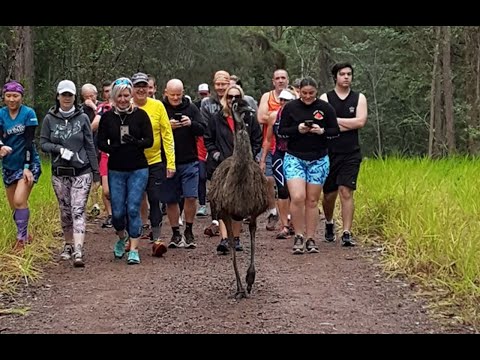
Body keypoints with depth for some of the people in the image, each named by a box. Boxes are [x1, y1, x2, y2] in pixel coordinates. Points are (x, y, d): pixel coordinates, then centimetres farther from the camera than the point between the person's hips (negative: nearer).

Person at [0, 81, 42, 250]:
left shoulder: (28, 113, -10)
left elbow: (29, 141, -13)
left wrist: (27, 167, -17)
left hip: (28, 164, -5)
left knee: (19, 201, -19)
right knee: (14, 206, 10)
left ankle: (21, 239, -10)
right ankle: (25, 234, 29)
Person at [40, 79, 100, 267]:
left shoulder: (82, 118, 1)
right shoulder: (49, 119, 3)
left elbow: (90, 146, 4)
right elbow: (43, 143, 3)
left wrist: (95, 170, 4)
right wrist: (59, 149, -15)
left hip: (81, 172, -2)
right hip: (59, 173, 2)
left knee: (78, 210, -11)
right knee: (65, 211, 12)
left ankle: (78, 252, -19)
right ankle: (68, 245, 28)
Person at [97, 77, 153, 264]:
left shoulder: (140, 115, 0)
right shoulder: (107, 117, 3)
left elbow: (149, 140, -3)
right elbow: (101, 142, 3)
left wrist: (135, 142, -21)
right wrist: (112, 148, -17)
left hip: (138, 170, -1)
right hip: (116, 170, 2)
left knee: (133, 209, -7)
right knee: (117, 212, 2)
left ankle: (133, 249, 2)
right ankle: (122, 237, 32)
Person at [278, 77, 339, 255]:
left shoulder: (325, 108, 1)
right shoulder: (290, 107, 0)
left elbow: (335, 131, 3)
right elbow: (281, 131, 1)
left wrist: (322, 131, -16)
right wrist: (297, 129, -16)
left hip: (318, 160, 1)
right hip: (294, 158, -1)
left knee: (312, 200, 5)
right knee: (297, 197, -15)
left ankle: (310, 239, 13)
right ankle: (298, 237, -1)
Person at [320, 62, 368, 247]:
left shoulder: (359, 98, 7)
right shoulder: (325, 98, 3)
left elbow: (361, 121, -8)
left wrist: (335, 120, -7)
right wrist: (349, 125, -10)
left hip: (351, 154, 0)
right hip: (329, 153, 0)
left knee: (346, 192, -10)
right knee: (329, 194, 10)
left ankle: (347, 234, -8)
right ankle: (329, 224, 37)